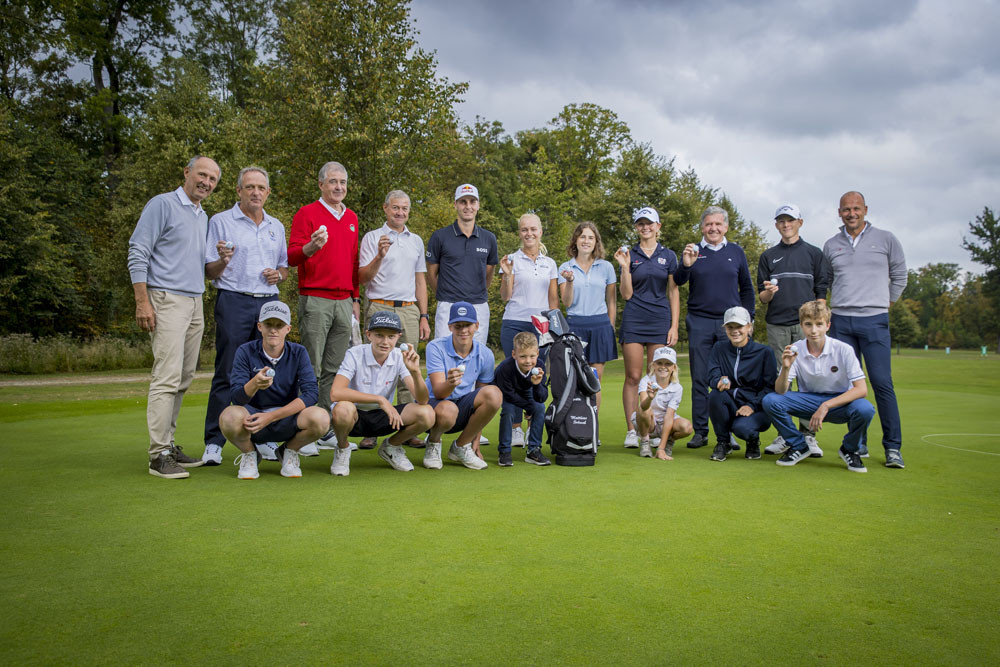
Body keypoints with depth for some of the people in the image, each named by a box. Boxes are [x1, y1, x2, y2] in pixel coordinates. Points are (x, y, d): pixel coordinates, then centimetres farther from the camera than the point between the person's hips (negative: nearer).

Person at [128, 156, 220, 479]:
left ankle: (168, 444, 17)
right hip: (167, 300, -8)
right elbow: (137, 253, -9)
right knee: (167, 377, -13)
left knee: (184, 379, 9)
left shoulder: (204, 217, 20)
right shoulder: (162, 204, -3)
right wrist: (142, 302, -15)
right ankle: (159, 455, -9)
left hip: (195, 303, 8)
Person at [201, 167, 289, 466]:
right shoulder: (221, 222, 4)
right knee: (228, 373, -6)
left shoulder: (276, 226, 18)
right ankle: (213, 443, 0)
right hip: (234, 302, -4)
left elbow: (285, 267, 24)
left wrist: (279, 274, 2)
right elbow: (210, 272, 2)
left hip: (269, 303, 4)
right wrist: (223, 260, -19)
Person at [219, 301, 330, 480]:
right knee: (230, 416, -35)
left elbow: (311, 393, -16)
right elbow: (236, 397, -17)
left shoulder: (298, 353, -5)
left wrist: (271, 416, -25)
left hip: (287, 419, 1)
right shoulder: (245, 352, -8)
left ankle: (289, 452, 4)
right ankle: (249, 454, 2)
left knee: (321, 418, -30)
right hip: (253, 416, -1)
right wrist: (254, 384, -41)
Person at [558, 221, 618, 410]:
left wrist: (611, 328, 7)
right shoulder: (565, 268, 6)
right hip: (575, 325, -1)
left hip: (600, 325, 1)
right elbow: (567, 302, -1)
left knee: (595, 379, 2)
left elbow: (611, 301, 11)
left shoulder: (606, 267, 8)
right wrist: (569, 282, -17)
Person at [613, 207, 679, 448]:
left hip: (660, 320, 1)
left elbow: (674, 293, 7)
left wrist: (674, 326, 0)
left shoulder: (668, 255, 8)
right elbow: (626, 294, 0)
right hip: (634, 320, -1)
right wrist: (624, 267, -10)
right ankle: (631, 430, 3)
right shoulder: (629, 255, 5)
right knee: (633, 377, -2)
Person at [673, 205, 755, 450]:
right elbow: (678, 281, -6)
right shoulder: (693, 251, 6)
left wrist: (747, 318, 8)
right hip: (699, 322, -1)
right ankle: (700, 431, 11)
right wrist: (686, 265, -27)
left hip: (730, 322, 1)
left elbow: (747, 288, 16)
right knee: (700, 379, 3)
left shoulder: (736, 252, 10)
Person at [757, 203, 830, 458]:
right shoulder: (768, 256, 15)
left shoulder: (814, 253, 11)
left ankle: (808, 435, 1)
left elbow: (822, 292, 7)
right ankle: (783, 435, 6)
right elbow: (761, 297, 12)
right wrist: (769, 292, -11)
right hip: (777, 326, 2)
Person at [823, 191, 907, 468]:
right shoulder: (831, 245, 11)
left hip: (874, 321, -2)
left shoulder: (886, 239, 5)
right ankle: (858, 443, 13)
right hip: (841, 322, 3)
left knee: (882, 383, -7)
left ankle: (893, 447, -1)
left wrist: (886, 304, 14)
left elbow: (899, 276, 14)